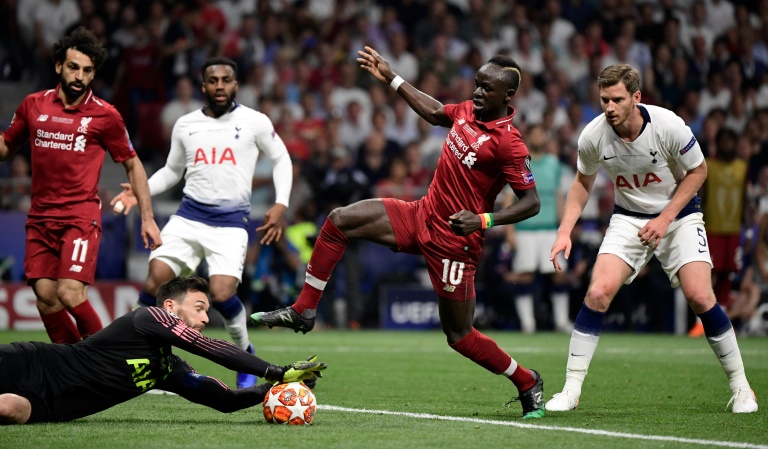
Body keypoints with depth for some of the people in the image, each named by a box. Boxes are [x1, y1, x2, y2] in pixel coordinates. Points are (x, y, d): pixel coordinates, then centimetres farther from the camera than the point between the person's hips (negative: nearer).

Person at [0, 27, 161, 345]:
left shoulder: (105, 116, -2)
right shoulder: (33, 105, 6)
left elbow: (133, 166, 8)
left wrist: (147, 218, 3)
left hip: (80, 216, -4)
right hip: (40, 218, 4)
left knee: (70, 294, -19)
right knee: (45, 299, -1)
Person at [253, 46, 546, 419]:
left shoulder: (509, 144, -21)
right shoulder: (468, 110, 2)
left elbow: (532, 202, -19)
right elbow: (435, 113, 25)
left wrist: (484, 220, -29)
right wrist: (391, 79, 26)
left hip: (454, 241, -8)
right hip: (422, 216, 8)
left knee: (459, 335, -1)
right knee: (339, 221, -2)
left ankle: (528, 384, 21)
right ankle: (303, 312, 6)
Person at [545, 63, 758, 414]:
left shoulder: (668, 126, -24)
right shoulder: (593, 136, -16)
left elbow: (697, 171, -8)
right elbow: (583, 182, 4)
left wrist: (665, 219, -16)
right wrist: (565, 231, -8)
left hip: (678, 214, -2)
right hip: (628, 218, 2)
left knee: (699, 296, -15)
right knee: (598, 292, -17)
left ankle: (740, 386, 3)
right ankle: (571, 391, -9)